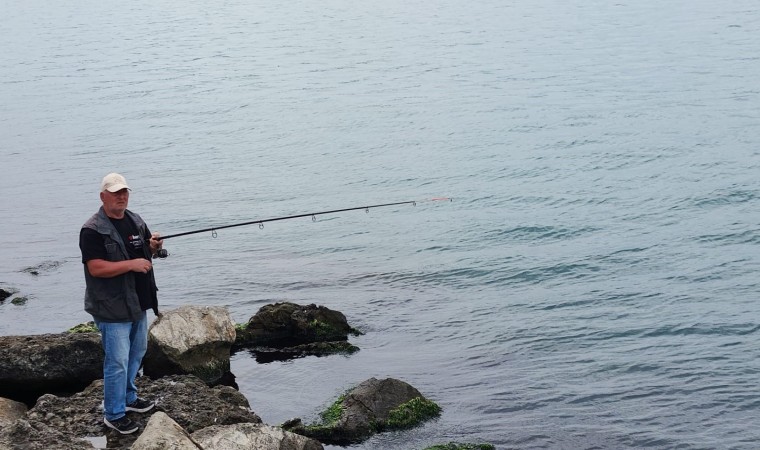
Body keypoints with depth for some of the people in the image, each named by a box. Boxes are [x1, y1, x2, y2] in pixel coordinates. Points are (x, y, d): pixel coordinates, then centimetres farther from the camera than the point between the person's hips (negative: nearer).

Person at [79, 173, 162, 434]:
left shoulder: (136, 222, 9)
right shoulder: (93, 230, -16)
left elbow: (147, 254, 19)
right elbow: (96, 268, -23)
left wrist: (154, 246, -4)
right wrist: (131, 264, -27)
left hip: (138, 302, 8)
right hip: (112, 307, -8)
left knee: (136, 353, 22)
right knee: (117, 362, -5)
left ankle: (128, 398, 40)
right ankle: (114, 415, 6)